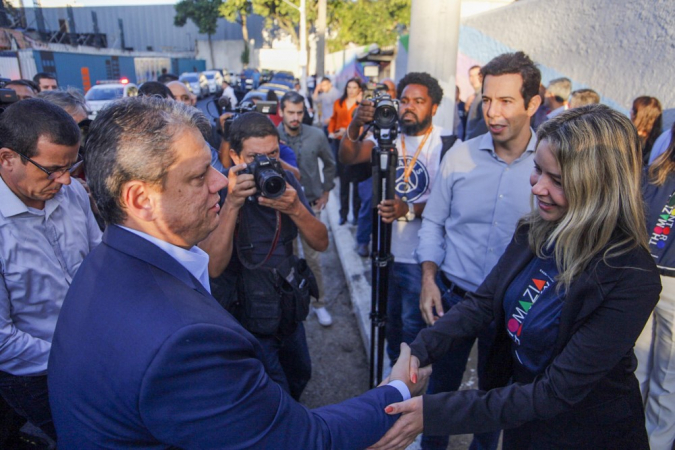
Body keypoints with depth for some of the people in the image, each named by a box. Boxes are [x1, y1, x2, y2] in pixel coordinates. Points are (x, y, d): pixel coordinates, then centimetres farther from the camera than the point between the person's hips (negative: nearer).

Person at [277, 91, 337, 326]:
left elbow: (329, 164, 10)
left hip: (310, 204, 0)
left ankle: (319, 303, 22)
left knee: (313, 257, 5)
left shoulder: (316, 135, -7)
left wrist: (326, 190, 10)